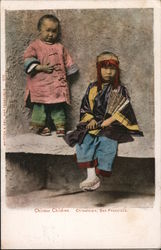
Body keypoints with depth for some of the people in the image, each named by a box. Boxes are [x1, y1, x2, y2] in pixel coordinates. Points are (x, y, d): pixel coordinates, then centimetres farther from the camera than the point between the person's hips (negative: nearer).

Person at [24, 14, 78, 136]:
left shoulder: (60, 47, 12)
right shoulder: (35, 45, 1)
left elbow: (68, 62, 18)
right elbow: (28, 60, -8)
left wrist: (67, 73, 10)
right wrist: (41, 68, -17)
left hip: (58, 83, 2)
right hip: (40, 83, -2)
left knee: (59, 106, 3)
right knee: (40, 105, 1)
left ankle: (60, 126, 11)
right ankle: (43, 126, 14)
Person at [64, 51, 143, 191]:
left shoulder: (120, 90, 7)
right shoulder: (92, 88, 15)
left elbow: (123, 111, -1)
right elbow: (84, 108, 15)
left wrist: (108, 121, -13)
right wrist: (91, 120, -4)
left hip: (113, 126, -3)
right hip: (94, 125, 3)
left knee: (106, 142, -33)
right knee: (83, 140, -25)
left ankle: (98, 176, -30)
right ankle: (91, 175, -30)